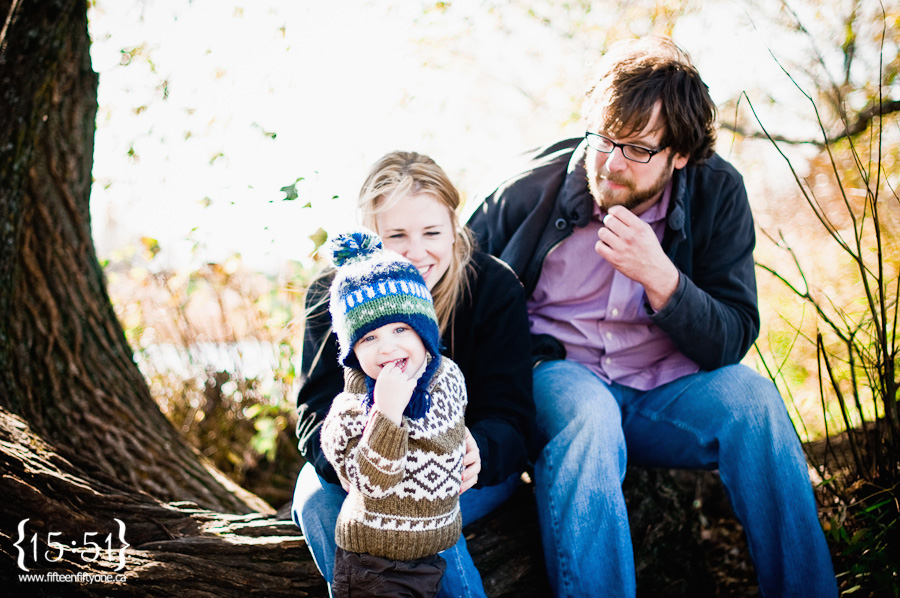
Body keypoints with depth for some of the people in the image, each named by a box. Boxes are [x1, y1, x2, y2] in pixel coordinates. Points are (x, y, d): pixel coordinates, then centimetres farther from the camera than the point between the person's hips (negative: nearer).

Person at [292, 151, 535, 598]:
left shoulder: (495, 288, -13)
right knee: (316, 497, -30)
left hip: (465, 475, -1)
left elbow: (510, 418, -16)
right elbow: (317, 413, -16)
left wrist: (476, 453, -42)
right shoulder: (331, 297, -10)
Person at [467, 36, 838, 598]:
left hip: (667, 387, 2)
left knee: (751, 395, -27)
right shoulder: (532, 188, -8)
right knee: (587, 415, -36)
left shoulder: (718, 193, -5)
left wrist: (661, 279, -28)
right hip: (559, 376, -1)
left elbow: (733, 340, -9)